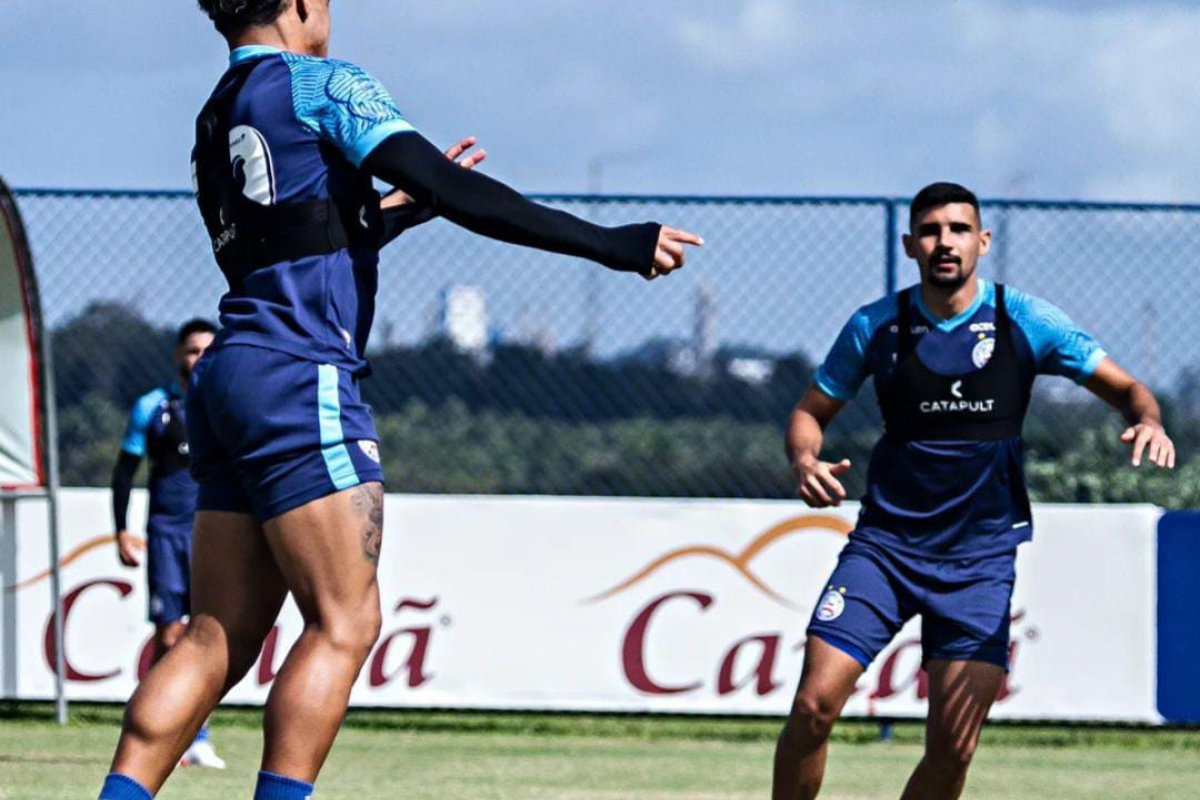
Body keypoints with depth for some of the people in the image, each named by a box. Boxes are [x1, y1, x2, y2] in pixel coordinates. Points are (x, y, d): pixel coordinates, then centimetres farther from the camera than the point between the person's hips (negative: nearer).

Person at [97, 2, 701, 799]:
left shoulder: (216, 119, 21)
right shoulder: (319, 84, -3)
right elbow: (452, 190, -13)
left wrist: (406, 206, 40)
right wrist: (605, 243, -12)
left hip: (230, 377, 8)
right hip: (299, 380, -8)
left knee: (217, 640, 6)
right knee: (344, 623, -7)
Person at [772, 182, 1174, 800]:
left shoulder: (1023, 321, -3)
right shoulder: (876, 326, 0)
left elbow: (1125, 388, 1)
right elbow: (811, 410, 10)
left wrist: (1147, 420, -22)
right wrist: (804, 460, -13)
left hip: (981, 557, 0)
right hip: (886, 542, 0)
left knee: (953, 746, -9)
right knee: (814, 705, -13)